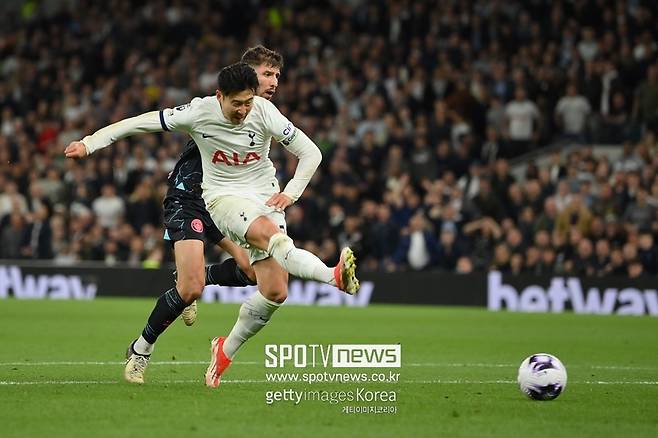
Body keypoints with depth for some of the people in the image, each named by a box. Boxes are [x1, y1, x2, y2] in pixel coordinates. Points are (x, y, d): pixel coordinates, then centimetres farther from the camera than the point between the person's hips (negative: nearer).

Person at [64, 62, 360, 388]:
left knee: (275, 292, -7)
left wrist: (291, 192, -14)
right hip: (224, 198, -3)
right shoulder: (199, 113, -14)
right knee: (270, 234, -38)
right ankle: (334, 276, -56)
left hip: (265, 198, 3)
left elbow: (310, 153, -3)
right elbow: (140, 123, -6)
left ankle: (226, 350, 14)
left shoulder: (264, 112, -11)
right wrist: (89, 143, -8)